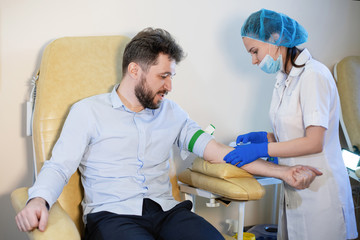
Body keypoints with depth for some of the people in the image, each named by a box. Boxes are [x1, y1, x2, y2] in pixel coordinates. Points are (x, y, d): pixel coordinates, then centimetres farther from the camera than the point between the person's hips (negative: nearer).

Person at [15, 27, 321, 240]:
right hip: (112, 215, -3)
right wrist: (39, 200, -24)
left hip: (166, 210, 4)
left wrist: (282, 172, 6)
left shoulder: (171, 112, 18)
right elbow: (59, 166, 0)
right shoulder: (88, 111, 6)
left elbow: (216, 149, 13)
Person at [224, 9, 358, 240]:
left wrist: (262, 149, -20)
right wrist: (266, 137, -1)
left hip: (319, 191, -8)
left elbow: (314, 142, -21)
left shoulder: (313, 75, -16)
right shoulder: (285, 79, 10)